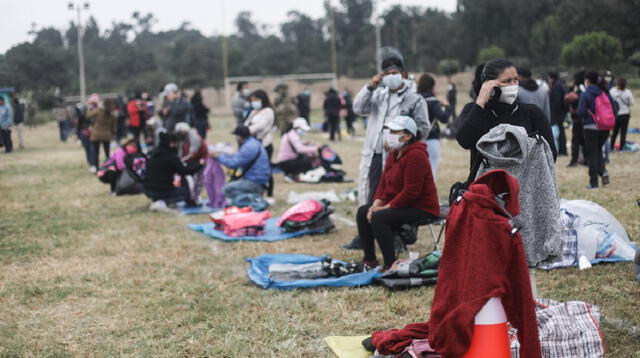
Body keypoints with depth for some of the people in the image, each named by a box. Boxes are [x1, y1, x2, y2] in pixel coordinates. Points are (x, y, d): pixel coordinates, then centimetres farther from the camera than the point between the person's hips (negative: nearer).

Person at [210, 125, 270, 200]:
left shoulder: (249, 147, -19)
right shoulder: (252, 143, 14)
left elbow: (234, 163, -20)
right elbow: (237, 157, 23)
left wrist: (217, 156, -9)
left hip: (255, 184, -10)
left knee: (226, 189, -17)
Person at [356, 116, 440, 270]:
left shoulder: (415, 155, -21)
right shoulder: (394, 153, 11)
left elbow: (411, 192, -26)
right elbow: (384, 183, 13)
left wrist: (386, 207, -21)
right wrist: (376, 204, -4)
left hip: (421, 208, -10)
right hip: (399, 204, 10)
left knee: (379, 218, -28)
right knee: (363, 212, 4)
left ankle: (390, 265, -21)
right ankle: (369, 259, 9)